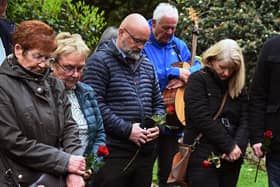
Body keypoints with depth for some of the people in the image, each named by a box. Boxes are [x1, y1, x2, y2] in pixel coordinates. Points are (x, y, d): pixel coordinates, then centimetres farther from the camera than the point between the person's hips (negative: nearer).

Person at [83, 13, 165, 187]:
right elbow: (95, 104, -16)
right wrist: (126, 130, -16)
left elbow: (158, 103, 23)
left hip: (146, 151, 7)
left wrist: (158, 125, 2)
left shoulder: (147, 65, 17)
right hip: (114, 153, -7)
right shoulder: (100, 61, -6)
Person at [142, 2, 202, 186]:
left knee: (169, 171, 13)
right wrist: (175, 73, -21)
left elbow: (197, 66, 9)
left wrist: (185, 77, -13)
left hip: (173, 116, 5)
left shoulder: (178, 45, 12)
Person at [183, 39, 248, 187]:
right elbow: (203, 119, -13)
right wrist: (229, 146, -12)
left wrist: (238, 146, -13)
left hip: (231, 158, 6)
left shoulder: (237, 86, 14)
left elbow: (245, 119, 6)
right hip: (203, 158, -5)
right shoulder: (197, 80, -4)